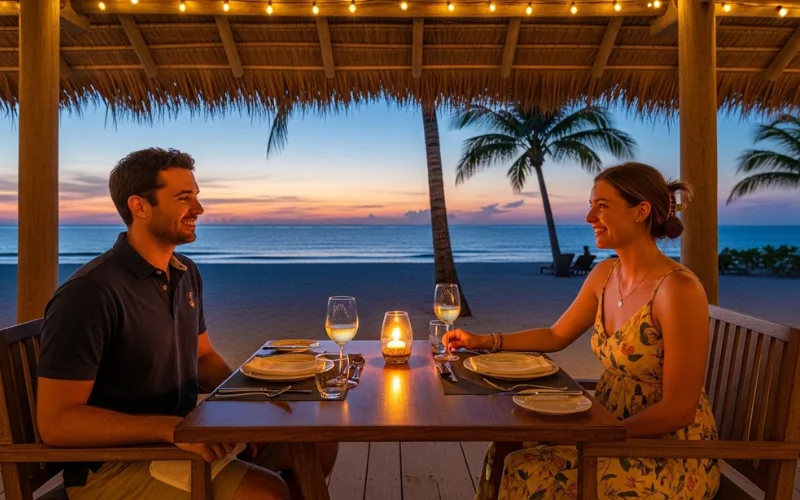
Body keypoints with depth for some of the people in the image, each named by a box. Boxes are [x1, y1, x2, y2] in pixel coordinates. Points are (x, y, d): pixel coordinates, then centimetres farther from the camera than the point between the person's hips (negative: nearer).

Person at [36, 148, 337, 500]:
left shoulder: (186, 273, 4)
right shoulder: (90, 293, -22)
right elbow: (56, 422, -22)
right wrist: (169, 428, -31)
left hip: (182, 435, 8)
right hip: (113, 463, -7)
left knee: (319, 445, 5)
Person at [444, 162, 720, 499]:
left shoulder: (678, 290, -23)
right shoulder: (604, 275, 1)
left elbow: (678, 410, -21)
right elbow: (556, 336, 13)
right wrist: (484, 341, 5)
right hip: (613, 433, 7)